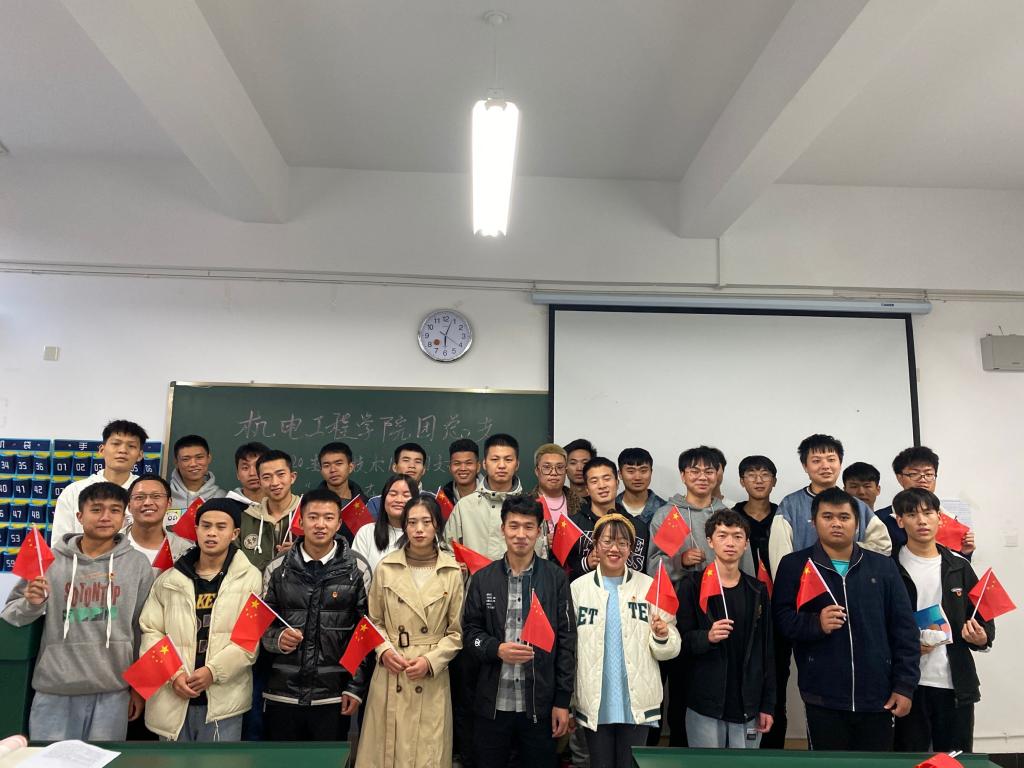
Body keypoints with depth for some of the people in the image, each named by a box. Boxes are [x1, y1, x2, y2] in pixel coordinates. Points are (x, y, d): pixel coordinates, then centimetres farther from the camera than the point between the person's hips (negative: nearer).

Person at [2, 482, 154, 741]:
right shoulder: (50, 560, 1)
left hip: (113, 692, 0)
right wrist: (32, 604, -14)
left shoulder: (138, 564, 1)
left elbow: (143, 629, 5)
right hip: (55, 690, 0)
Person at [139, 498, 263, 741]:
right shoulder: (168, 579, 8)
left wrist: (213, 671, -16)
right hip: (172, 699, 3)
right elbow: (151, 631, 4)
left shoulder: (250, 578, -1)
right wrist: (173, 674, -9)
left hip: (223, 701, -3)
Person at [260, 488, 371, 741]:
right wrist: (278, 638, -14)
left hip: (333, 697, -1)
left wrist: (356, 687, -3)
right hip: (281, 694, 1)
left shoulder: (357, 570, -3)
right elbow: (262, 624, 7)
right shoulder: (277, 569, 1)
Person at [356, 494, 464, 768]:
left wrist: (430, 661, -11)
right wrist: (384, 650, -8)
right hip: (390, 675, 1)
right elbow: (373, 621, 8)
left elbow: (457, 631, 0)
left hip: (432, 679, -1)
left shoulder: (453, 572, -5)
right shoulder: (386, 568, -1)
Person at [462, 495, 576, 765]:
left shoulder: (555, 578, -2)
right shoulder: (482, 579, 2)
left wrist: (563, 701, -3)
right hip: (492, 703, 1)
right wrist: (497, 649, -15)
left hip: (539, 704, -1)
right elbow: (470, 630, 6)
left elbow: (566, 640, -1)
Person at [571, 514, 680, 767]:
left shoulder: (649, 586, -1)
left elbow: (669, 649, 2)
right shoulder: (578, 588, -1)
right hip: (594, 702, 1)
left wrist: (662, 636, -21)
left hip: (637, 701, 0)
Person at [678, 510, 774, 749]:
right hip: (705, 704, -3)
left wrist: (768, 705, 5)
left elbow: (767, 650, 8)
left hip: (747, 705, 3)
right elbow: (681, 641, -6)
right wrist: (707, 637, -26)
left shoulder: (758, 590, 6)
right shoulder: (694, 586, -4)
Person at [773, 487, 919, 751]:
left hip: (877, 696, 2)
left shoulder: (883, 566, 8)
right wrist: (815, 623, -20)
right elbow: (781, 618, -3)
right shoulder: (794, 565, 2)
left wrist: (905, 685, 2)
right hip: (823, 698, -2)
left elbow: (904, 630, 7)